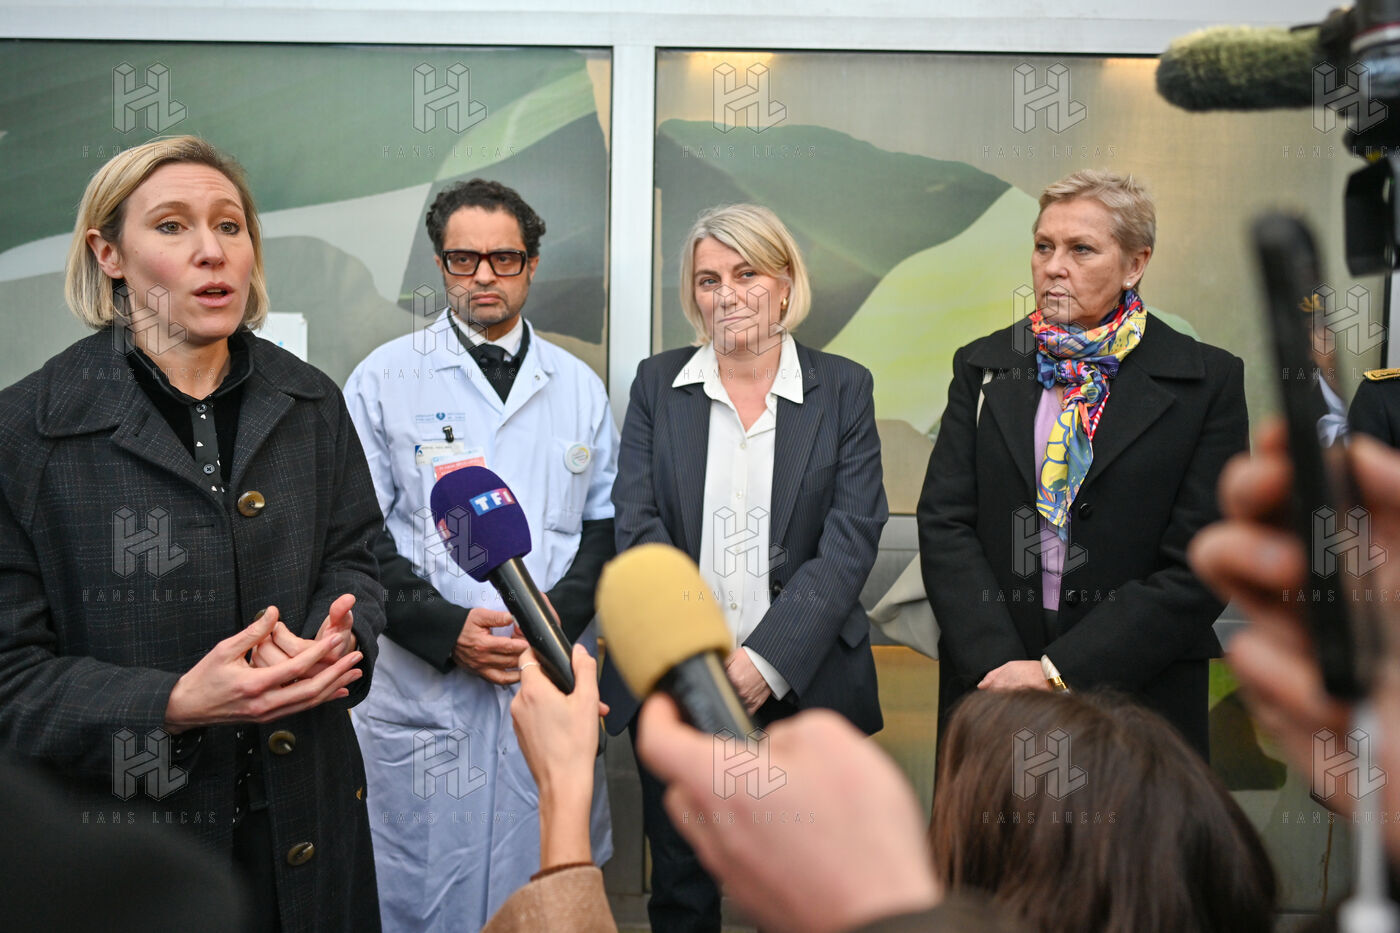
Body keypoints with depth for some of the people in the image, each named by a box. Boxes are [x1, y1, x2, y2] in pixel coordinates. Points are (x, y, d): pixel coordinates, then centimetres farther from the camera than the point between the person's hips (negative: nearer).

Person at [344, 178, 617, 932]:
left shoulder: (578, 387, 10)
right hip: (425, 684, -2)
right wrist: (447, 629, -14)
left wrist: (561, 611, -9)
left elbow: (604, 523, 9)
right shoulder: (384, 380, 1)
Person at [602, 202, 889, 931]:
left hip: (800, 681, 0)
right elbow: (637, 526, -4)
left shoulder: (843, 389, 1)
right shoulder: (658, 384, 4)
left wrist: (767, 661, -16)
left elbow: (851, 539, -7)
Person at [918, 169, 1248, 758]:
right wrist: (998, 664, -15)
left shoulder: (1208, 382, -4)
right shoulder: (981, 367, 4)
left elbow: (1200, 565, -10)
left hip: (1140, 694, -2)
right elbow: (944, 523, -3)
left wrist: (1063, 670, -16)